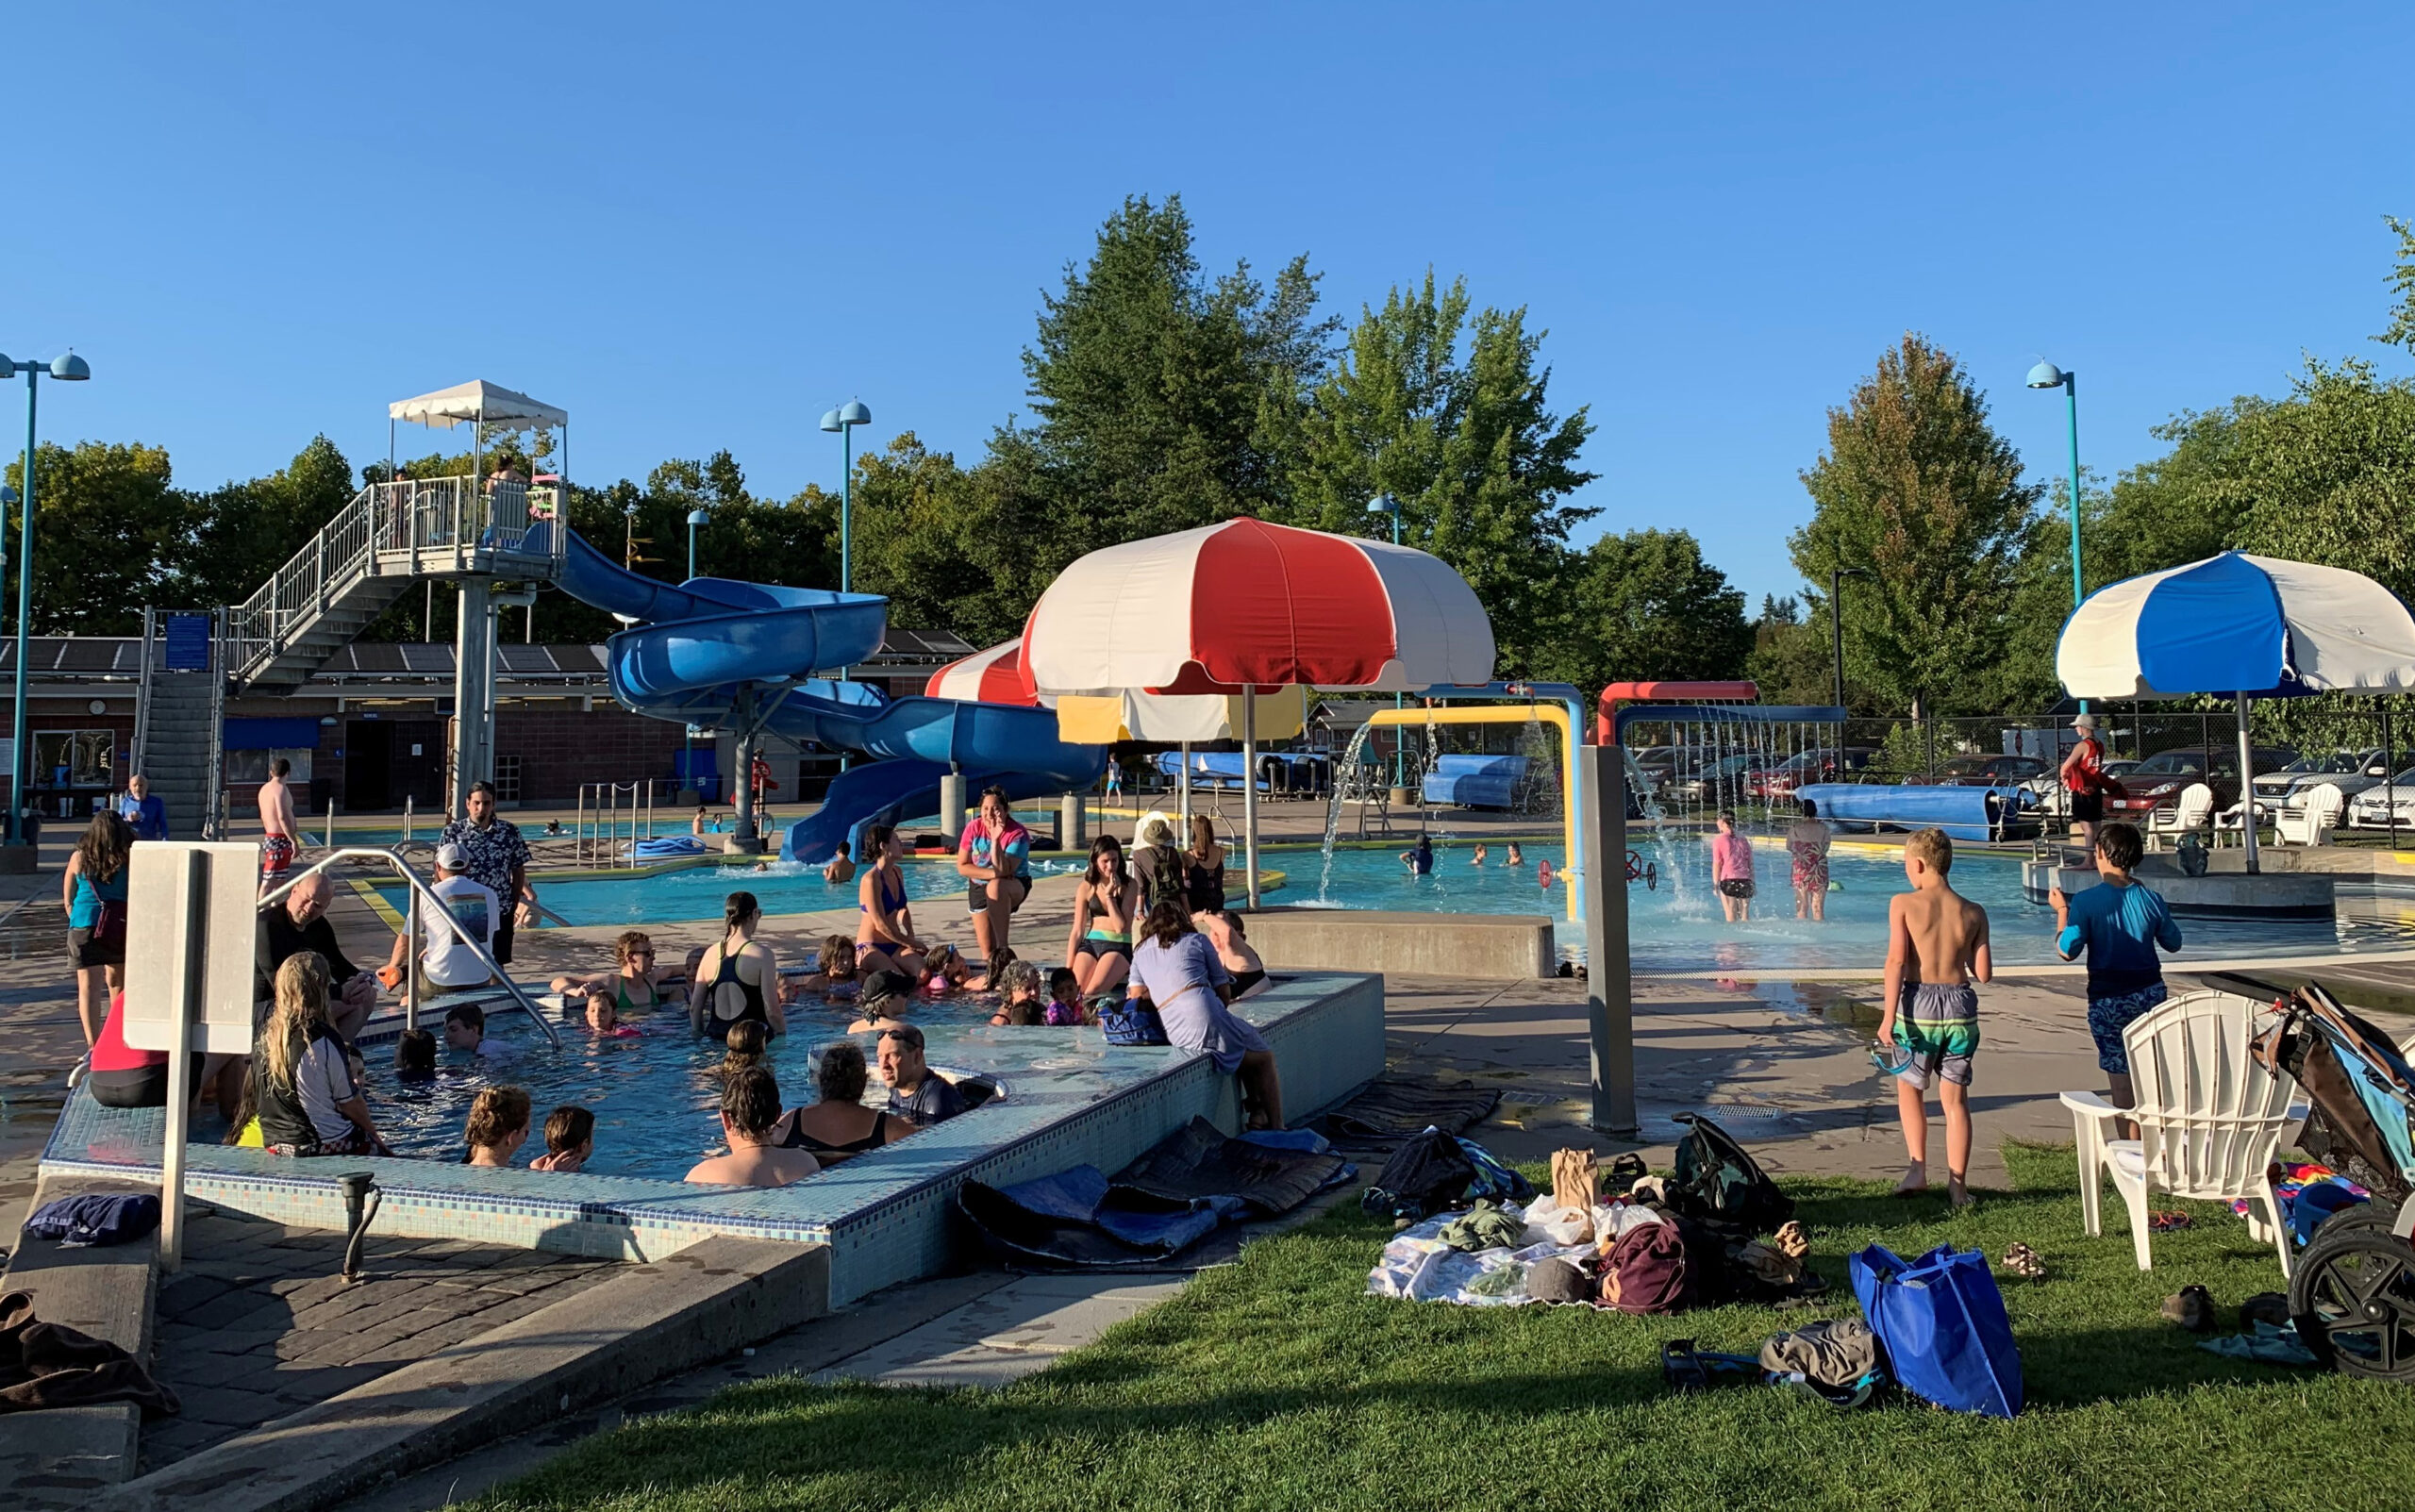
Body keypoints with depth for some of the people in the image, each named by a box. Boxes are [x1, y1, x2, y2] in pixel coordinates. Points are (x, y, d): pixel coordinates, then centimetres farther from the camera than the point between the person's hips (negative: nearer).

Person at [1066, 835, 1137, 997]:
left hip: (1119, 946, -2)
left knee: (1093, 991, -28)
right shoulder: (1086, 888, 6)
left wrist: (1109, 895, -9)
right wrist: (1068, 970, 0)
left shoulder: (1129, 885, 1)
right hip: (1090, 943, 2)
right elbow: (1077, 931, 7)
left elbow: (1121, 927, -7)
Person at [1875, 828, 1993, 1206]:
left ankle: (1918, 1166, 6)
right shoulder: (1973, 913, 3)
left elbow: (1897, 959, -13)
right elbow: (1983, 973, 2)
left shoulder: (1903, 903, -5)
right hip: (1960, 1005, 2)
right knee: (1955, 1098, 11)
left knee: (1910, 1088, 18)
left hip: (1918, 1002, -2)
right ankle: (1957, 1184, 13)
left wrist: (1889, 1016, -11)